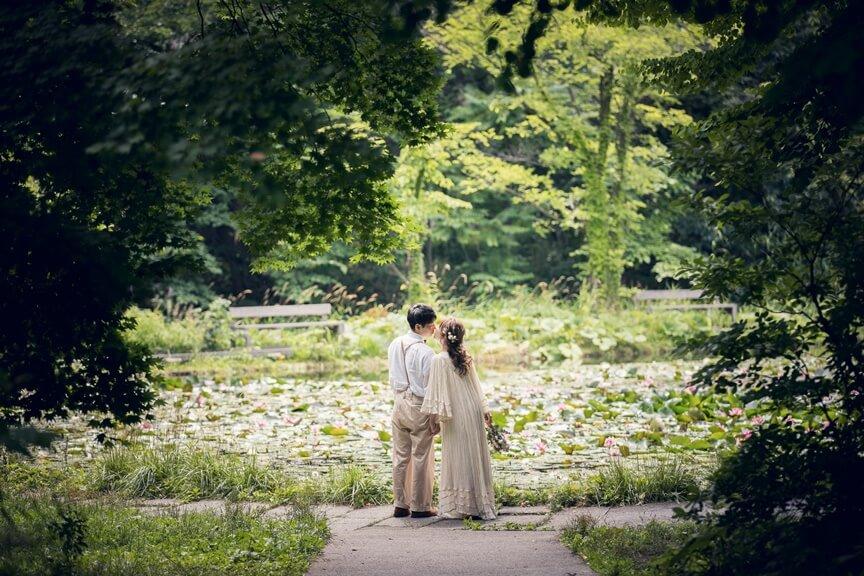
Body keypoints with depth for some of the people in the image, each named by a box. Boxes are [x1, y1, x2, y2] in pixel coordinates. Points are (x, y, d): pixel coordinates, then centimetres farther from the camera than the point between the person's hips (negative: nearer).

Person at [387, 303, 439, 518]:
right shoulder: (425, 352, -18)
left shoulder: (395, 345, 3)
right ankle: (420, 506, 8)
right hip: (419, 406, -7)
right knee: (421, 457, 3)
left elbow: (393, 379, 10)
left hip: (399, 403, 7)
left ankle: (400, 504, 17)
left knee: (401, 456, 12)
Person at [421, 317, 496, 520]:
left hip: (456, 416, -6)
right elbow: (476, 386, 13)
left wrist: (435, 414, -9)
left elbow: (438, 390, -14)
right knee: (475, 458, 10)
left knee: (458, 459, 0)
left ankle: (459, 506, 3)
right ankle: (481, 505, 14)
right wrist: (485, 411, 19)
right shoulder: (466, 357, 7)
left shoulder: (439, 360, -11)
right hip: (474, 412, 6)